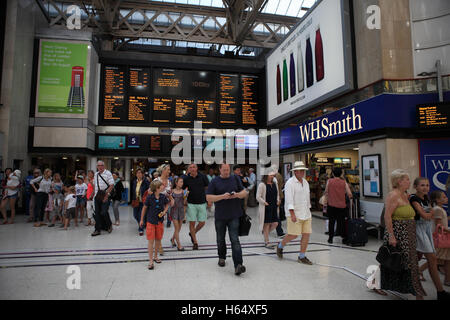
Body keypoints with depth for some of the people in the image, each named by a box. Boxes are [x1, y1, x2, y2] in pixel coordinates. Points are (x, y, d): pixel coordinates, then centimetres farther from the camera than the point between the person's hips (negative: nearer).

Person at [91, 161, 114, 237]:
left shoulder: (108, 173, -7)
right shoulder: (96, 174, 13)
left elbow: (112, 185, -12)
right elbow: (94, 184, 22)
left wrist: (106, 194, -16)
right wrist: (94, 193, 10)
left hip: (105, 196, -6)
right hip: (97, 196, 6)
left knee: (104, 212, -10)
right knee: (97, 213, 7)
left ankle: (109, 225, 16)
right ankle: (98, 230, 16)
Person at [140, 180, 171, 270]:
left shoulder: (163, 197, -7)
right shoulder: (149, 197, -15)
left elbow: (167, 204, 12)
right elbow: (144, 208, -3)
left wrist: (164, 211, -7)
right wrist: (142, 220, 4)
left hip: (160, 221, 4)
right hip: (151, 221, -3)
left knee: (158, 240, 12)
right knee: (151, 241, -3)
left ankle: (155, 256, 32)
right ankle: (150, 261, 6)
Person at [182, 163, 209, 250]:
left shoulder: (203, 177, -1)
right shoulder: (186, 178, -2)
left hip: (202, 203, 1)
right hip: (191, 204, -1)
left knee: (202, 222, 5)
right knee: (192, 223, 0)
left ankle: (192, 233, 34)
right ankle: (195, 242, 14)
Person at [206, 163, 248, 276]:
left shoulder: (235, 179, 7)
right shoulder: (214, 181, 1)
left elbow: (245, 192, 9)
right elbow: (208, 198, -6)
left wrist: (237, 194, -13)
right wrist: (222, 196, -19)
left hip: (234, 215, -1)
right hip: (220, 216, 1)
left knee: (235, 240, -9)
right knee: (220, 239, 16)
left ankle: (238, 265, -10)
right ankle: (222, 258, 39)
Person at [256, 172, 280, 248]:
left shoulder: (274, 183, 10)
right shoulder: (262, 185, -9)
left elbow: (277, 194, 21)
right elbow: (258, 197, -11)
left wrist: (278, 201, 5)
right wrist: (265, 203, -14)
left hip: (274, 208, 6)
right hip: (266, 208, -6)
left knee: (275, 223, 2)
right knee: (267, 224, 1)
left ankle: (266, 232, 31)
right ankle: (266, 243, 13)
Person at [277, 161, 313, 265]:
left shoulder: (305, 182, 14)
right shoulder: (290, 183, -10)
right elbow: (289, 199, -16)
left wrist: (309, 212, 18)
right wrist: (292, 214, -21)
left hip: (305, 213, 7)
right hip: (294, 213, -7)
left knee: (306, 234, 3)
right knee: (294, 235, -6)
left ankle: (302, 256, 15)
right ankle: (280, 246, 21)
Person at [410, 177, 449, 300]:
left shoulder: (426, 198, 11)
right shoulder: (414, 198, -14)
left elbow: (430, 215, 11)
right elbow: (424, 215, -17)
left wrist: (428, 214, -8)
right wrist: (432, 213, -1)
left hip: (428, 228, 8)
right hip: (419, 228, -8)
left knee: (418, 256, 13)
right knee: (432, 258, -8)